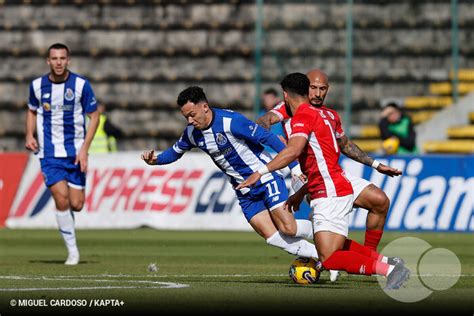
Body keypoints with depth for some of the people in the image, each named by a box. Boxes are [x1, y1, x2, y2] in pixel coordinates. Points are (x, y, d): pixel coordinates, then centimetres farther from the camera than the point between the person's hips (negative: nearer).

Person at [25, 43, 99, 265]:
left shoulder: (81, 85, -7)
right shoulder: (37, 85, 0)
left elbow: (94, 116, -1)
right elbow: (32, 110, 18)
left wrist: (84, 149, -10)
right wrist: (29, 135, 1)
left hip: (75, 152, 0)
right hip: (49, 153, 0)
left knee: (76, 204, -4)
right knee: (61, 199, -15)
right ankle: (72, 250, -1)